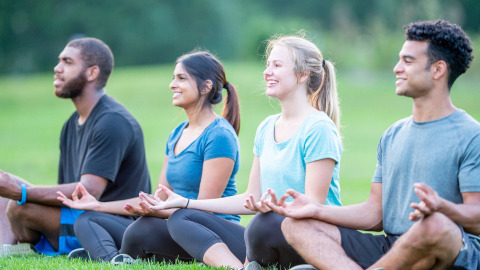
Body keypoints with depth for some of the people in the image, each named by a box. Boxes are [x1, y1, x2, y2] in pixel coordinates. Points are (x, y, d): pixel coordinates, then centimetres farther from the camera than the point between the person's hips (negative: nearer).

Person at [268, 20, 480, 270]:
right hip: (391, 248, 7)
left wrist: (441, 207, -34)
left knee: (435, 226, -43)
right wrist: (316, 210, 5)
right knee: (296, 226, -6)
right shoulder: (392, 136, 19)